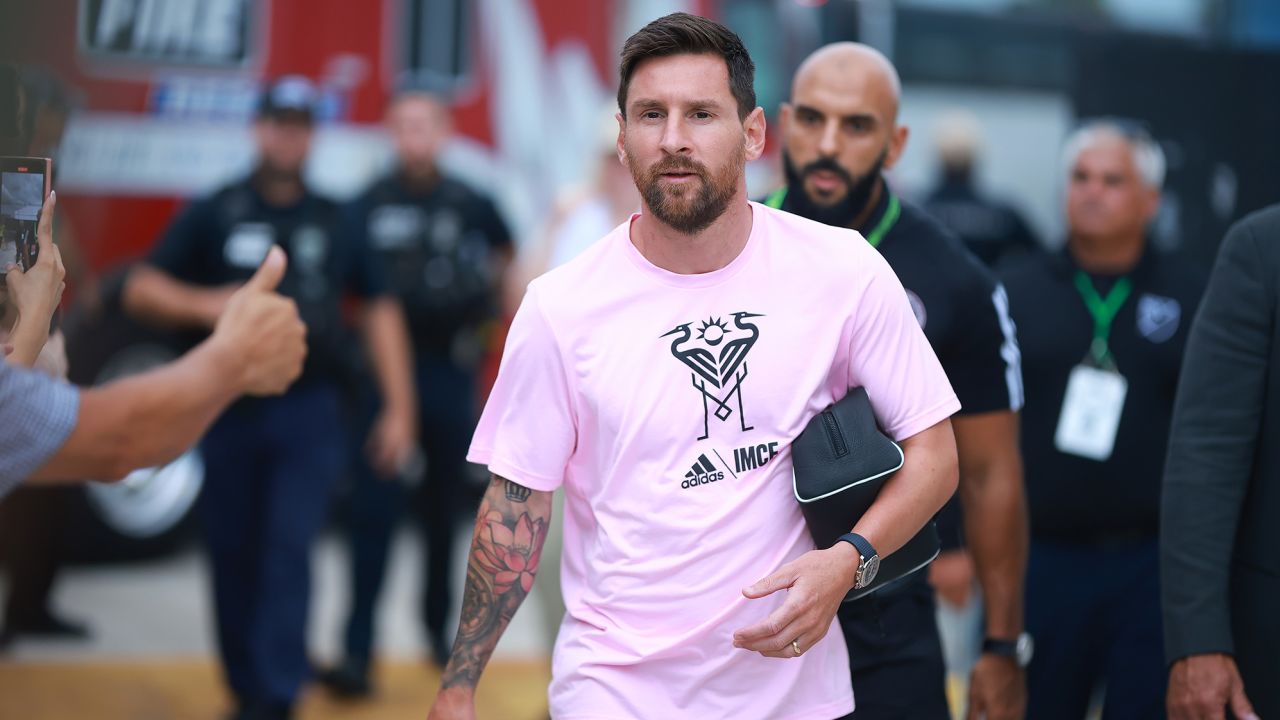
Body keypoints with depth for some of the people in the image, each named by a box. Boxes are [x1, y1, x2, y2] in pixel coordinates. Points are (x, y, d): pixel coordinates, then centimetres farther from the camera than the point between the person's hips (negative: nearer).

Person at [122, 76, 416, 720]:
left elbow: (379, 310, 12)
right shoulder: (213, 215, 6)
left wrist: (398, 408, 6)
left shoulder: (336, 221, 10)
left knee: (289, 550, -12)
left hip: (308, 409, -1)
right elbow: (141, 290, 3)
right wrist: (205, 304, -17)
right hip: (230, 407, 1)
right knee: (234, 556, 6)